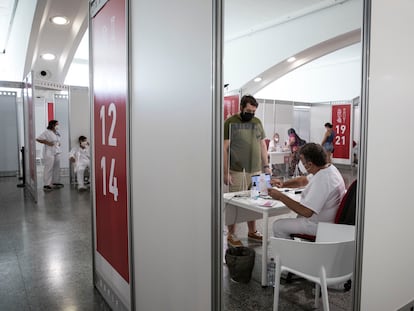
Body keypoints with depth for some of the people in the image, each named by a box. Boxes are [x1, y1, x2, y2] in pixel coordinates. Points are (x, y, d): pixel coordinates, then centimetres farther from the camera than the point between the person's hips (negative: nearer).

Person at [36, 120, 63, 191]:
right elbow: (38, 139, -13)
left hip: (57, 152, 8)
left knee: (57, 168, 12)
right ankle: (46, 185, -6)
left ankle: (55, 182, 23)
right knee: (48, 168, -9)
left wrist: (59, 144, 10)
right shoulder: (47, 132, -9)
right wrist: (47, 143, -18)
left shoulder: (57, 133, 15)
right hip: (49, 153, -8)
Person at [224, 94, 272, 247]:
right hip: (236, 171, -5)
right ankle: (231, 235, 16)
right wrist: (226, 172, -12)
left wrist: (266, 166, 11)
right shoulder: (230, 122, -4)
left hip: (255, 171, 5)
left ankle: (252, 232, 28)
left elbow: (262, 145, 18)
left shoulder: (257, 122, 13)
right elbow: (225, 148, -7)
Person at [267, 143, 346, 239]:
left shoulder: (322, 181, -31)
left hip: (318, 225, -10)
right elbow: (303, 180, 16)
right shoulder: (328, 167, 1)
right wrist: (283, 184, 2)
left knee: (278, 226, -5)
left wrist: (281, 197, -25)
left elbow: (306, 212, -32)